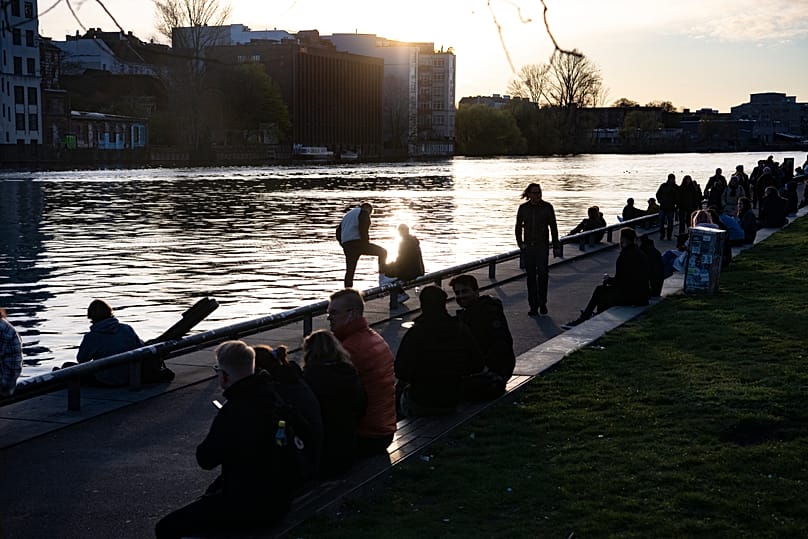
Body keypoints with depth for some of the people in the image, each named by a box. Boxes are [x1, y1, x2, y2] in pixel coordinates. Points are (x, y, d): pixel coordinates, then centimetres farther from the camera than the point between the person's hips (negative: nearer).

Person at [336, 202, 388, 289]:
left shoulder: (347, 215, 30)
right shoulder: (364, 212, 5)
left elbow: (338, 231, 24)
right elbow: (363, 228, -15)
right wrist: (366, 241, -13)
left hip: (346, 245, 7)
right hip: (358, 242, -7)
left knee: (349, 271, 10)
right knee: (382, 252, 6)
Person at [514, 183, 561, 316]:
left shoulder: (547, 207, -2)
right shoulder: (523, 208, 4)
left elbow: (553, 227, 1)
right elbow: (518, 227, 13)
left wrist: (556, 246, -1)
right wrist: (520, 243, 2)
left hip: (542, 246, -2)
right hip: (528, 246, 2)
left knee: (543, 274, -6)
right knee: (531, 276, 4)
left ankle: (542, 303, 11)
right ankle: (533, 306, 9)